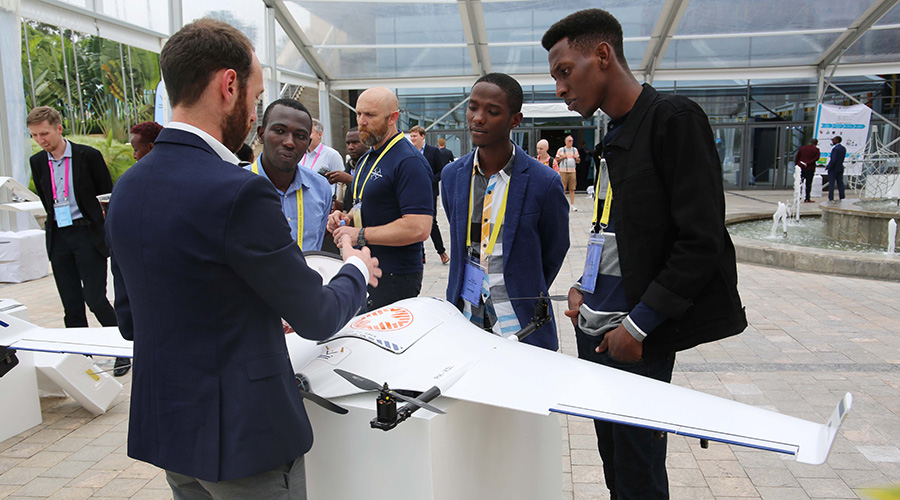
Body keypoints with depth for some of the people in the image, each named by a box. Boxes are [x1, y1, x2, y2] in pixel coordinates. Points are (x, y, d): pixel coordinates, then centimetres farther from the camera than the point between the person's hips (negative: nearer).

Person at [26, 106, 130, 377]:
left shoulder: (88, 156, -6)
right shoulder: (37, 162, 7)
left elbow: (107, 195, -1)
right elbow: (45, 198, 20)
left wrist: (107, 234, -1)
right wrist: (57, 220, 14)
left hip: (88, 233, -4)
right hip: (58, 238, 5)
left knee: (95, 299, -8)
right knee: (71, 305, 7)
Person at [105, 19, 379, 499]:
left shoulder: (126, 188, 1)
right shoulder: (240, 193, -25)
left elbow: (128, 319, 11)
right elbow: (316, 319, -15)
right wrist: (357, 269, 5)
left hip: (162, 427, 8)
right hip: (241, 437, -7)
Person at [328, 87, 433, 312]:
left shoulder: (409, 162, -16)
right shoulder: (367, 159, 14)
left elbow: (419, 228, -25)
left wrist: (360, 234, -20)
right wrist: (346, 218, 4)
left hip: (395, 278, -9)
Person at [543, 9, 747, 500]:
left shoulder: (674, 119, -12)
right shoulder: (614, 137, 14)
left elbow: (702, 242, -17)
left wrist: (638, 326, -15)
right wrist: (582, 287, 8)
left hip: (638, 339, -8)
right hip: (594, 330, 8)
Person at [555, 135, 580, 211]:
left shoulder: (575, 150, 15)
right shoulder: (560, 150, 4)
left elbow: (578, 161, 18)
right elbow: (556, 160, 4)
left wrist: (576, 157, -3)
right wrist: (562, 158, -12)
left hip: (572, 171, 3)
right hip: (563, 171, -3)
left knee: (572, 189, 0)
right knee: (562, 189, -5)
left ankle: (572, 205, 4)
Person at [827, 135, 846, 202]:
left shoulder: (835, 148, -18)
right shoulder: (843, 148, 9)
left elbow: (833, 160, -23)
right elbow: (842, 159, 12)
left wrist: (828, 167, -13)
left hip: (833, 169, -8)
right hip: (840, 168, 8)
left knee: (831, 184, -3)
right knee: (840, 184, 11)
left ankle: (831, 198, -5)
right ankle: (842, 198, 13)